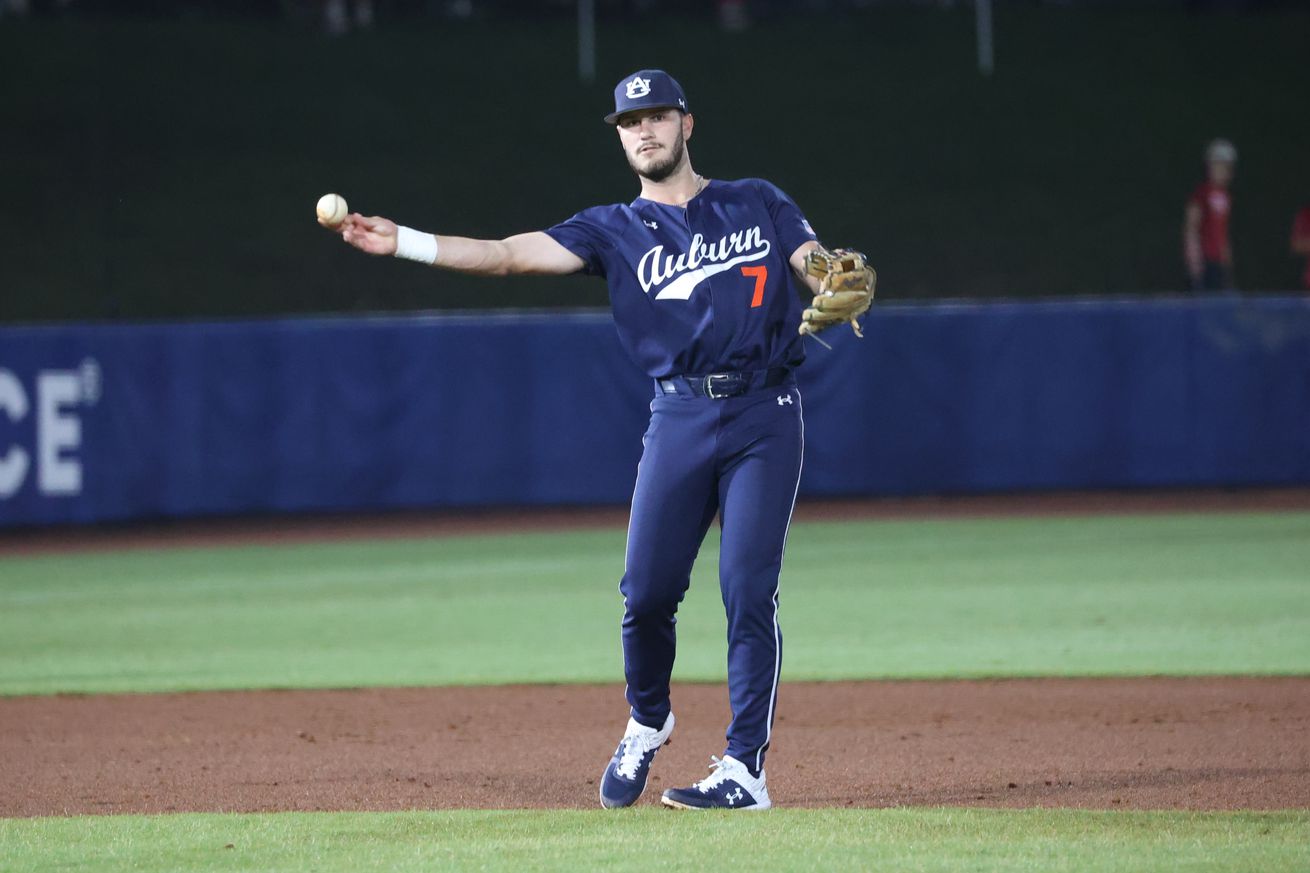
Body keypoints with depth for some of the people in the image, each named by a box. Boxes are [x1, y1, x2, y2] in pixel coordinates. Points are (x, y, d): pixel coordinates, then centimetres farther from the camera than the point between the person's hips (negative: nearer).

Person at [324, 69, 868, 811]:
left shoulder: (759, 205, 13)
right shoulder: (617, 230, 10)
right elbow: (509, 254, -1)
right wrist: (400, 242, -13)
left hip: (764, 415, -1)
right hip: (680, 419, 1)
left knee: (748, 590, -9)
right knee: (648, 591, -5)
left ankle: (746, 770, -5)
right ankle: (648, 725, 23)